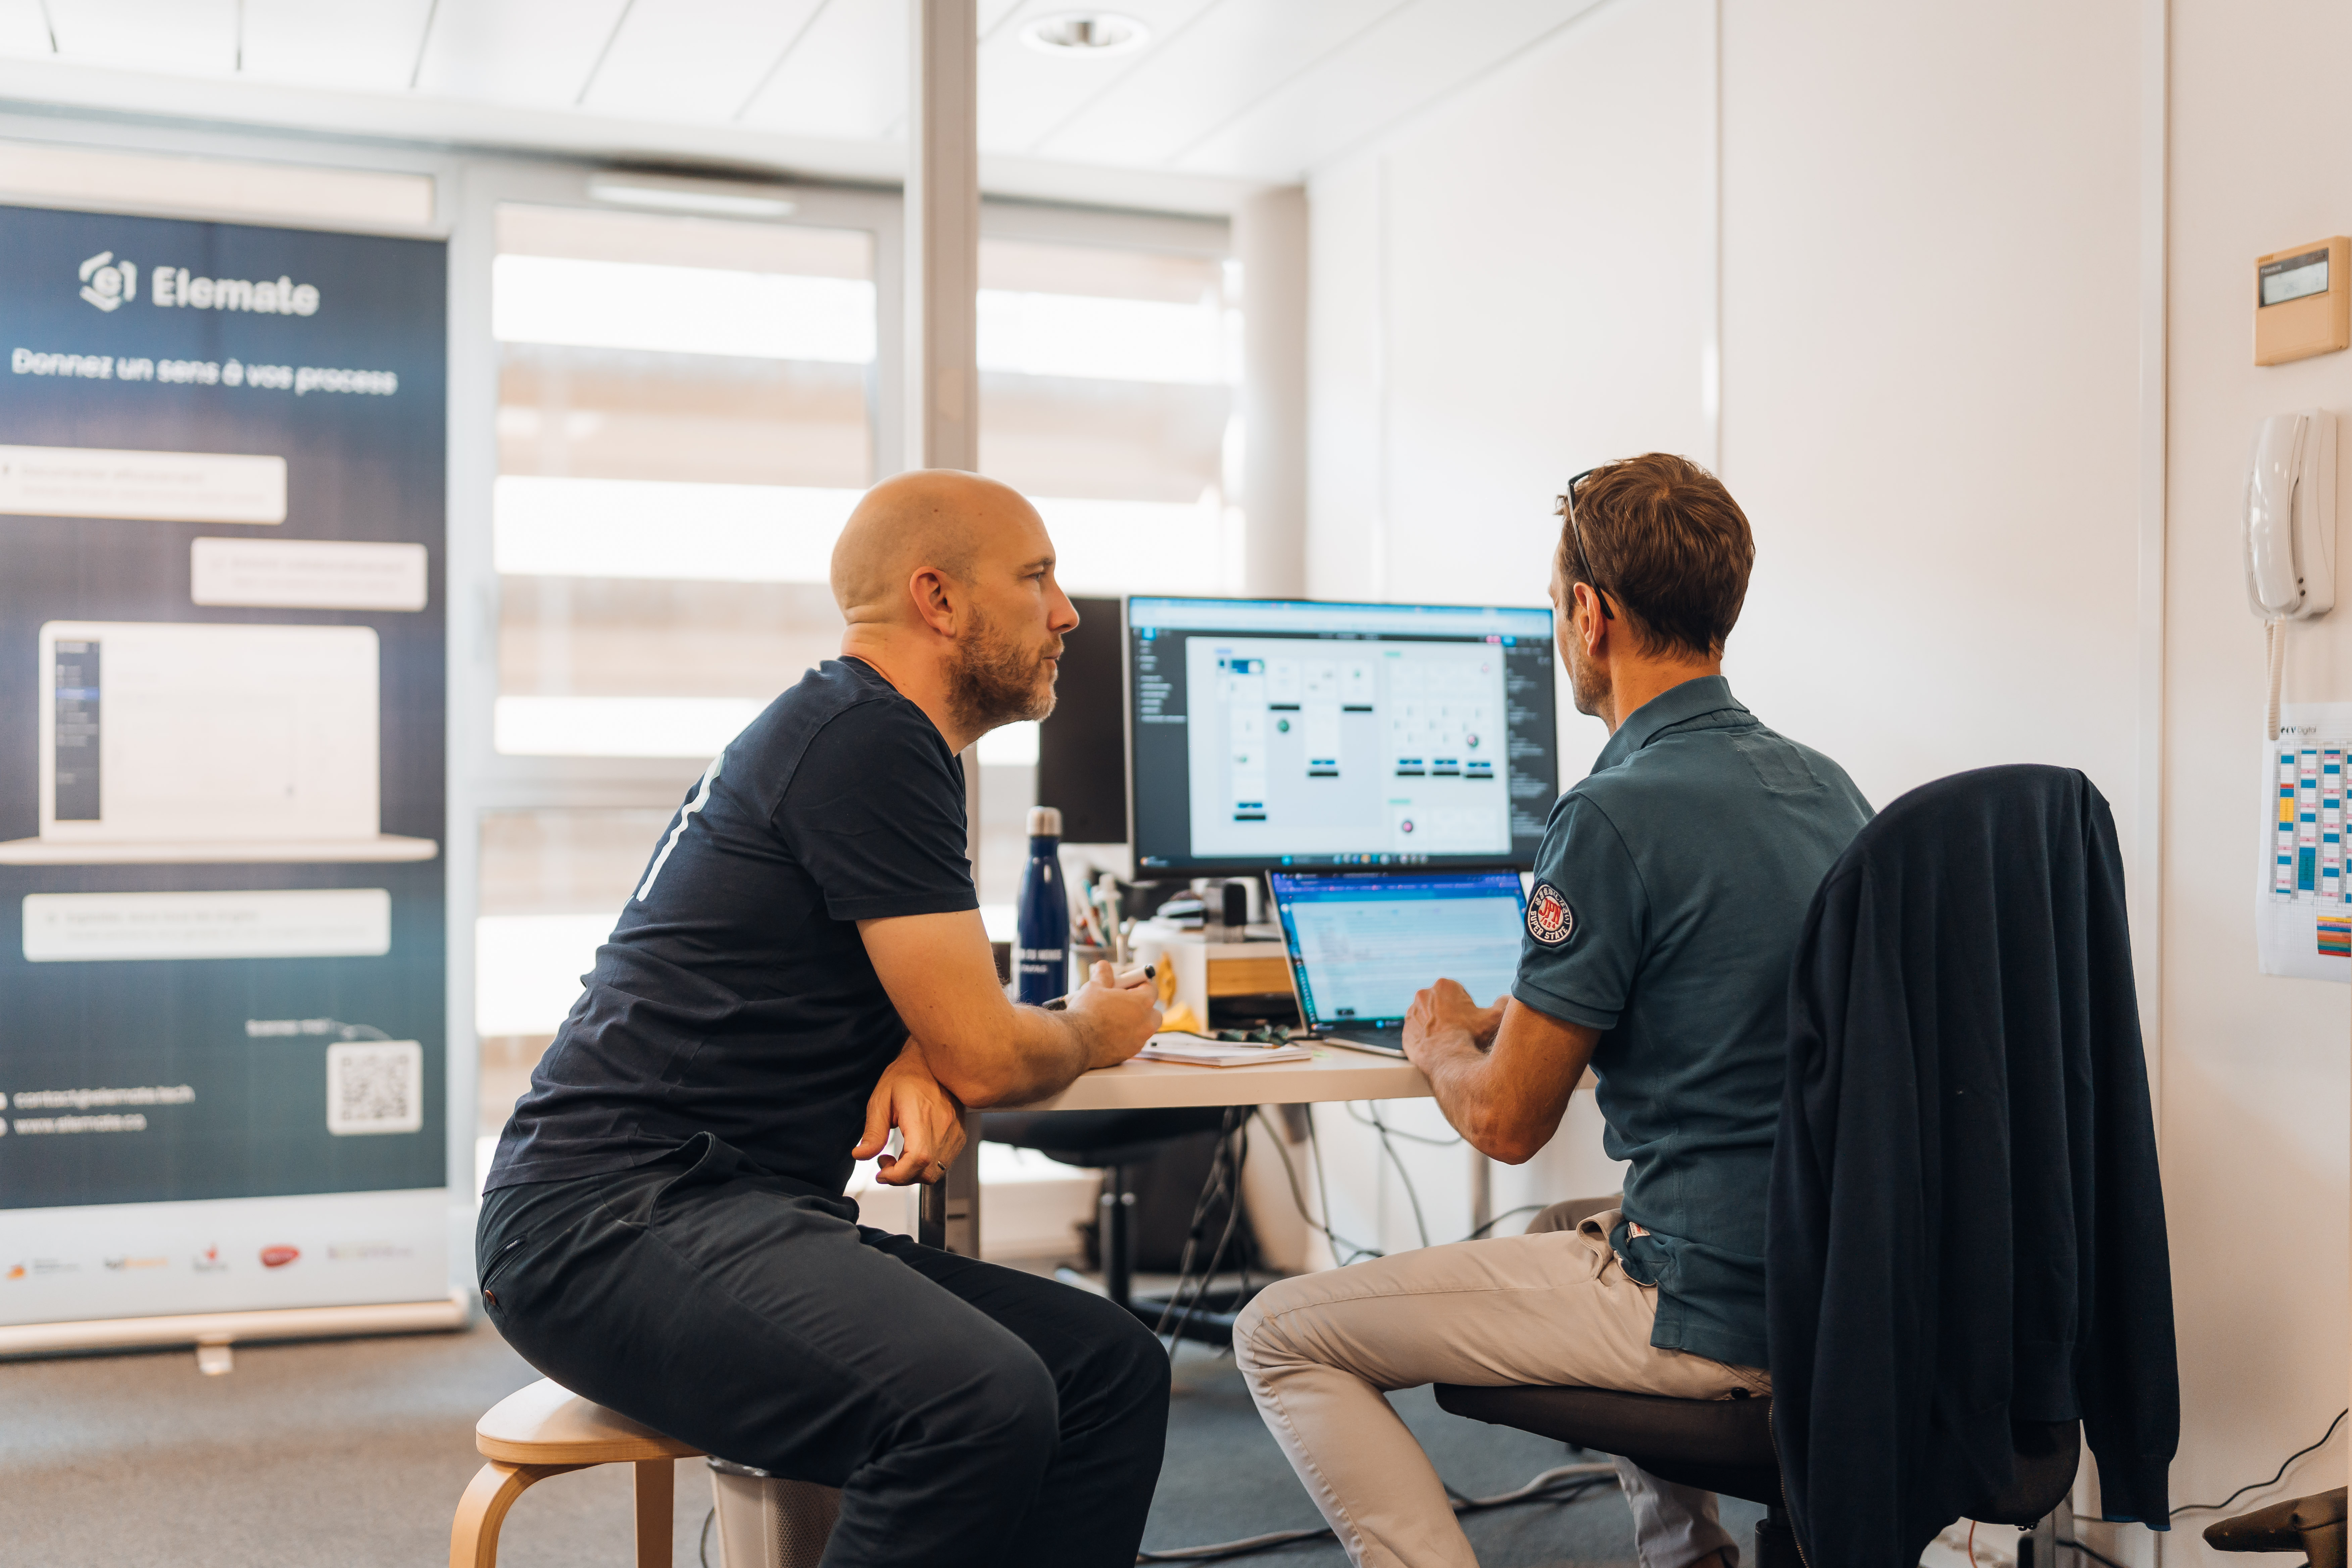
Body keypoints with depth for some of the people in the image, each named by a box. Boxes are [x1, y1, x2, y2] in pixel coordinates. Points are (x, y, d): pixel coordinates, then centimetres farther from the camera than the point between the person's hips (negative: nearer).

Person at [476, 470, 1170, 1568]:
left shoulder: (879, 736, 19)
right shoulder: (867, 743, -12)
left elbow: (934, 1008, 27)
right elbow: (984, 1054, -12)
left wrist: (917, 1061, 1)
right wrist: (1093, 1032, 12)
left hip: (743, 1213, 10)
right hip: (612, 1217, -10)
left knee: (1115, 1368, -4)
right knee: (979, 1397, -32)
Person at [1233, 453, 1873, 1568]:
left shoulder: (1618, 815, -20)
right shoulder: (1825, 785, 7)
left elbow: (1507, 1118, -14)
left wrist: (1439, 1040, 8)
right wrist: (1516, 1016, 23)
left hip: (1714, 1310, -8)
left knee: (1280, 1336, 0)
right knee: (1561, 1232, 37)